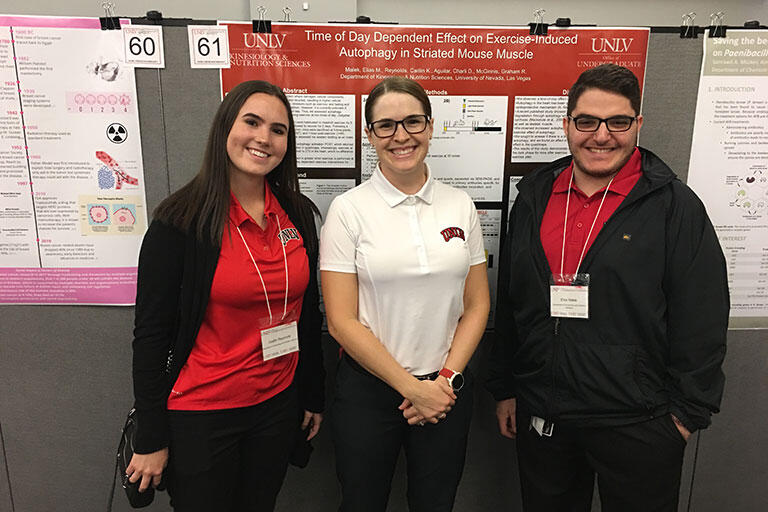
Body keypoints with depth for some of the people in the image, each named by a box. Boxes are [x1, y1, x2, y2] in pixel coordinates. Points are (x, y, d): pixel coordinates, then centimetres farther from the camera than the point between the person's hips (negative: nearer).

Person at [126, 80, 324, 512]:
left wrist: (312, 395, 11)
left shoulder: (297, 214, -1)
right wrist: (150, 439, -8)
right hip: (201, 414, -4)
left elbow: (308, 312, 7)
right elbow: (151, 333, -11)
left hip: (277, 407, 4)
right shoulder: (182, 221, -14)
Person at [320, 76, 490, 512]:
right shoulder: (349, 209, -8)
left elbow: (477, 305, 4)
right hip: (369, 388, -2)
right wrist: (412, 388, -11)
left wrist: (447, 379, -7)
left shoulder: (460, 205, 1)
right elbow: (342, 321, -10)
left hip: (448, 389, 3)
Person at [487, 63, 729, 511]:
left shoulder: (675, 206, -7)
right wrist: (505, 388, 11)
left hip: (638, 424, -3)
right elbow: (509, 304, 9)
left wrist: (688, 411, -5)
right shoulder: (534, 198, 5)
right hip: (542, 417, 4)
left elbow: (702, 319, -6)